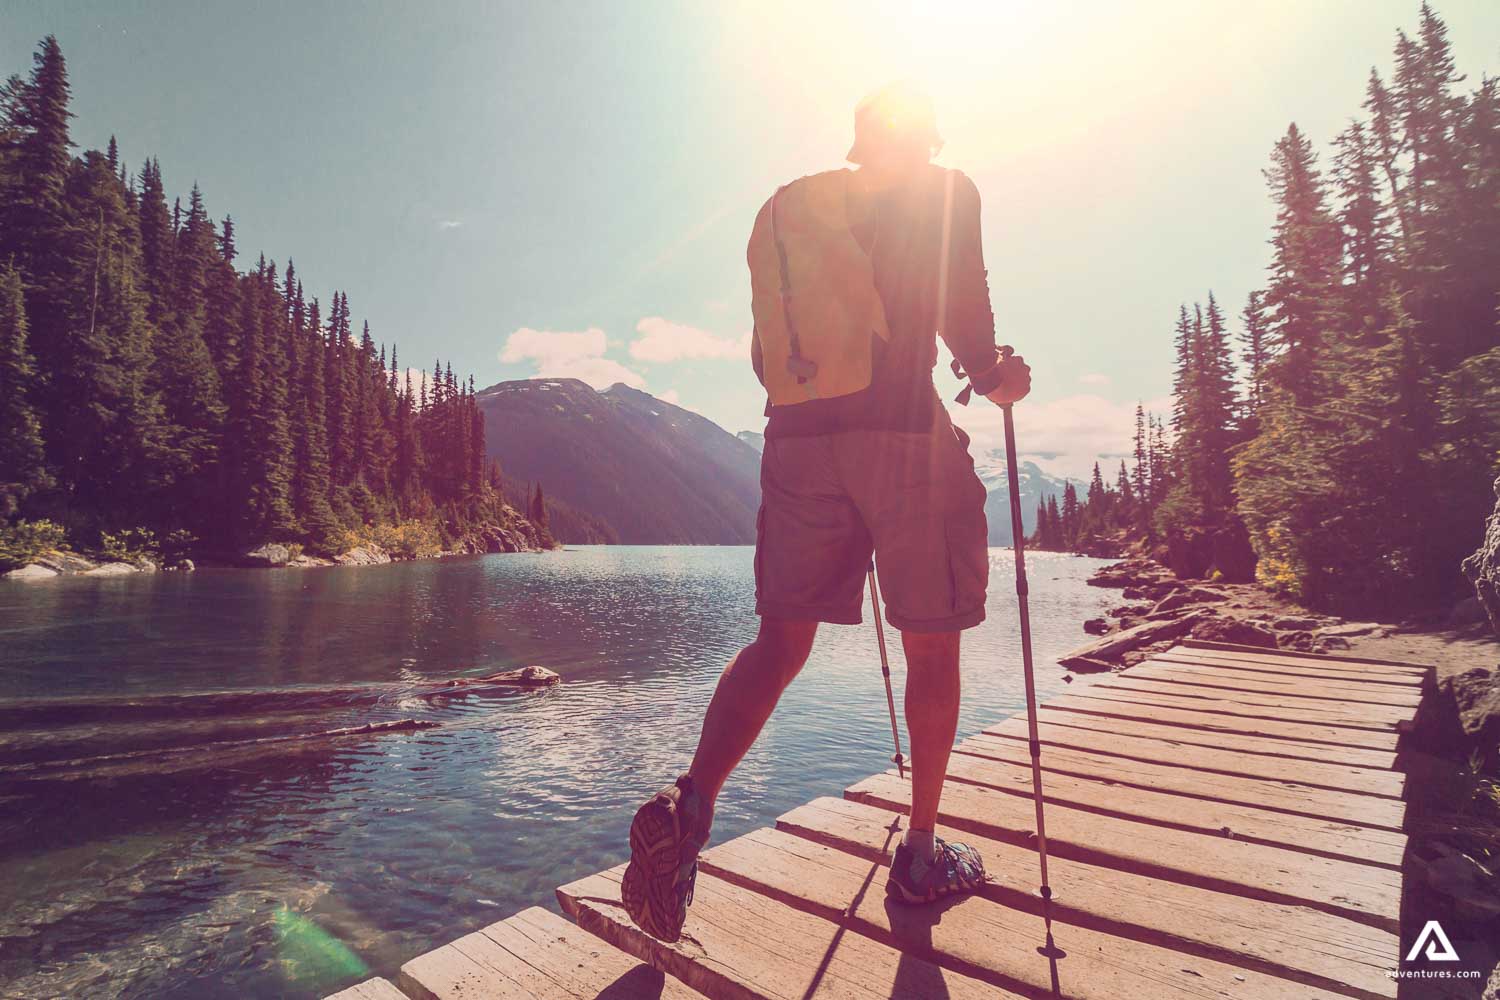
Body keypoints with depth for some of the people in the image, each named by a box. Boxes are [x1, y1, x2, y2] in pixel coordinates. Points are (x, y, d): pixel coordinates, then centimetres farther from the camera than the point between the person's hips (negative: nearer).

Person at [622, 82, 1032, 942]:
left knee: (782, 639, 9)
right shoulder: (946, 192, 10)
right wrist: (993, 372, 11)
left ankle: (690, 801, -9)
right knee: (933, 646, 8)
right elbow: (961, 300, -7)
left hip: (796, 440, 4)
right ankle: (922, 854, 19)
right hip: (907, 435, -4)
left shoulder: (786, 209, 22)